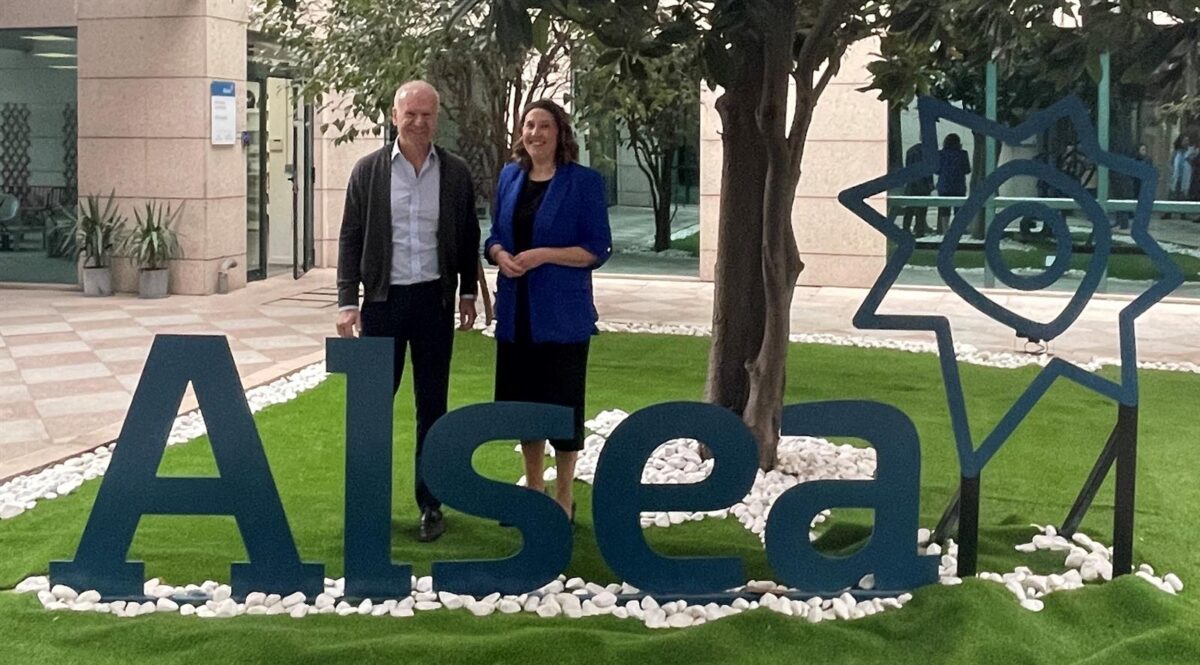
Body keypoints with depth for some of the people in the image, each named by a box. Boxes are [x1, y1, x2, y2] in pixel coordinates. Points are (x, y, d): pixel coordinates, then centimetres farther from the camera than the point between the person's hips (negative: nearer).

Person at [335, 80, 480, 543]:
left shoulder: (456, 174, 2)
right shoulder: (368, 171, -1)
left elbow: (468, 237, 10)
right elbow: (350, 239, 1)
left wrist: (467, 292, 10)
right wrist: (348, 301, -5)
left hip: (434, 300, 1)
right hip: (383, 299, -1)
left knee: (432, 405, 8)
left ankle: (430, 504, 17)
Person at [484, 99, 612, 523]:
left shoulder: (584, 182, -7)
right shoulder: (510, 177, 9)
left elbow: (598, 249, -9)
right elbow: (494, 237, 15)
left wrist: (544, 255, -19)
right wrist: (500, 255, -8)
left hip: (562, 313, -5)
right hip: (516, 311, 5)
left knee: (563, 404, 2)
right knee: (522, 401, 12)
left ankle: (563, 499, 17)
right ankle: (533, 490, 29)